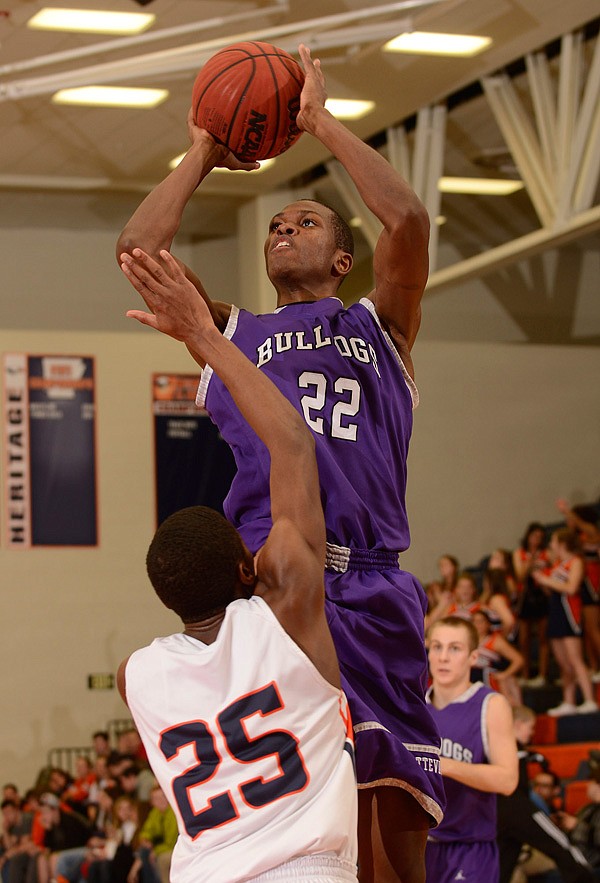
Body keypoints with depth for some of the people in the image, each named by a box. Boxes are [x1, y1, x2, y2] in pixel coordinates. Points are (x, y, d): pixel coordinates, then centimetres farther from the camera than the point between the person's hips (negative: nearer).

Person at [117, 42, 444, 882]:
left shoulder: (379, 326, 21)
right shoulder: (232, 334, 24)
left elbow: (408, 219, 4)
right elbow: (137, 247, 12)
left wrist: (325, 125, 13)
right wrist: (204, 154, 23)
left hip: (371, 585, 0)